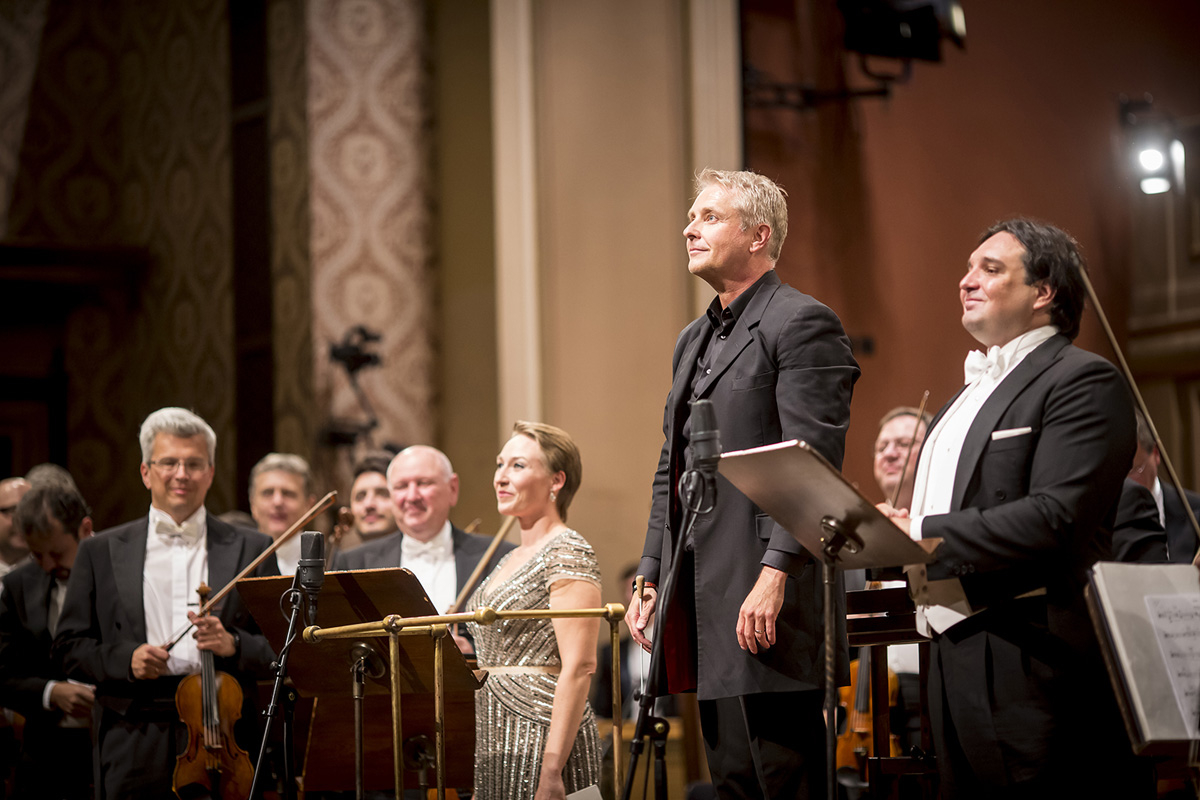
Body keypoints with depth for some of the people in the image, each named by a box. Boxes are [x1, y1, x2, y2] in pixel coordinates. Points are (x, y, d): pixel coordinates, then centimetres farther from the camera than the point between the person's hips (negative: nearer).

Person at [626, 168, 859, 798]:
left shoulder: (803, 325, -7)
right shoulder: (693, 340, 21)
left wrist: (775, 577, -23)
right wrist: (651, 580, 15)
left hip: (766, 606, -9)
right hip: (704, 603, 9)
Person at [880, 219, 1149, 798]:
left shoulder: (1082, 381, -7)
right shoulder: (968, 395, 25)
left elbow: (1056, 520, -19)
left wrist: (922, 535, -18)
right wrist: (886, 530, 4)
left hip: (1031, 668, -9)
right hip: (953, 661, 9)